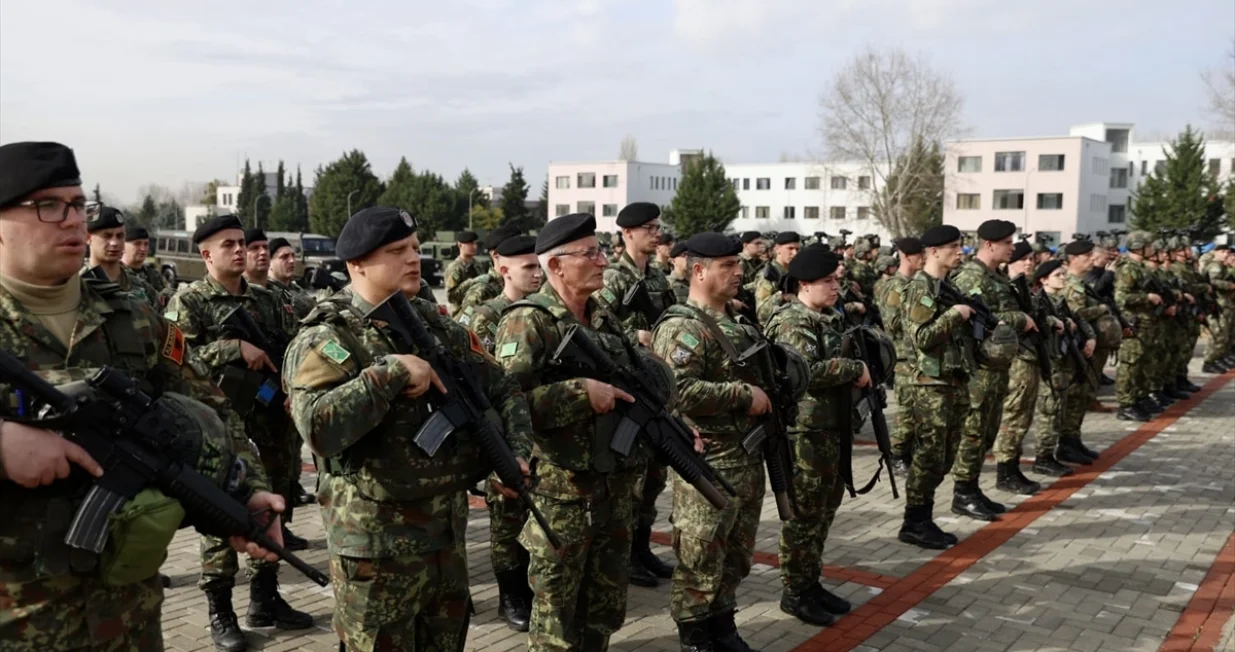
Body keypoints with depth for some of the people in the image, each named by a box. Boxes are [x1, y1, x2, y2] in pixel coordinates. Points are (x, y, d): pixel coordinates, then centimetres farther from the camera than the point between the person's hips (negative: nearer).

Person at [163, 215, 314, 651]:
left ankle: (266, 600, 26)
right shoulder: (188, 303, -3)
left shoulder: (266, 300, 12)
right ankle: (220, 613, 13)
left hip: (271, 426, 5)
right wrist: (235, 348, -21)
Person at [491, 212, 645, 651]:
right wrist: (582, 393, -25)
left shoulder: (605, 319, 12)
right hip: (560, 493, -7)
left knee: (605, 610, 17)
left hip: (616, 488, 7)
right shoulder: (528, 323, -13)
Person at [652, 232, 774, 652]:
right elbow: (679, 390, -28)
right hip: (707, 463, -9)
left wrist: (768, 393, 6)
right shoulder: (681, 328, -15)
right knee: (700, 559, 1)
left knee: (736, 554, 19)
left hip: (749, 458, 9)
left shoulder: (740, 323, 13)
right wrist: (743, 395, -21)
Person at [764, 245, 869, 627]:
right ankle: (794, 592, 10)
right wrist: (855, 369, -18)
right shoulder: (792, 323, -15)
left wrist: (857, 373, 1)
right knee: (804, 514, -1)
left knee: (824, 511, 16)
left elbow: (840, 360, 23)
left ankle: (812, 582, 28)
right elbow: (806, 369, -28)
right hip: (805, 432, -9)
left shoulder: (829, 319, 15)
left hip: (832, 428, 9)